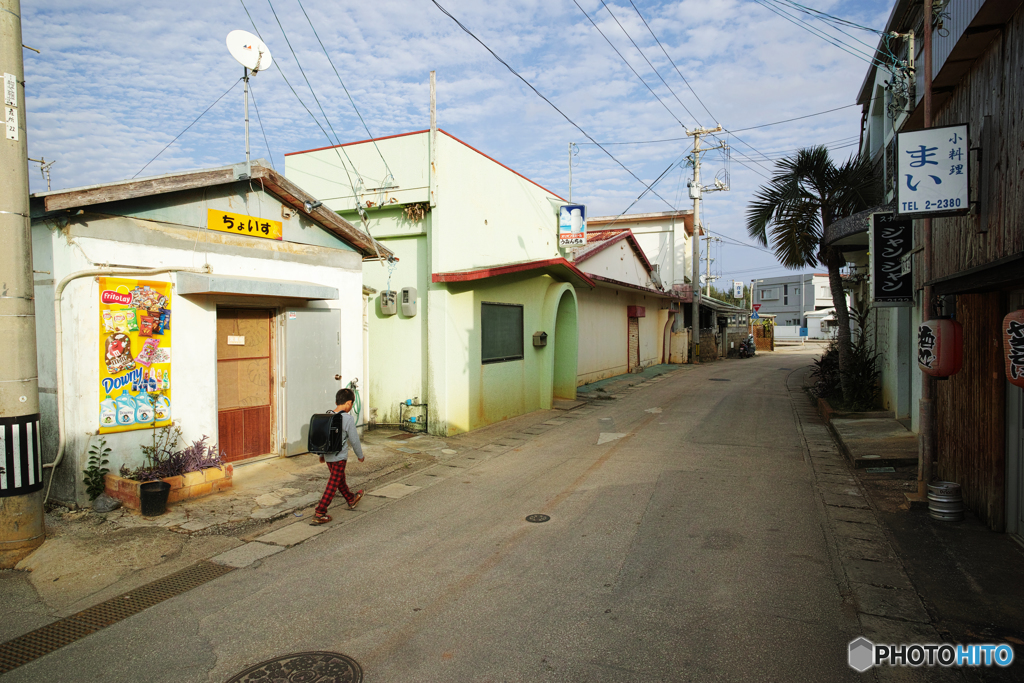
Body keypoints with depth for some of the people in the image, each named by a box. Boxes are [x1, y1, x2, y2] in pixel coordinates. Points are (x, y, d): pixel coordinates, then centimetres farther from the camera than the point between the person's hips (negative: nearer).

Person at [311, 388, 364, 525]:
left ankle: (351, 499, 44)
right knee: (333, 485, 1)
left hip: (328, 456, 7)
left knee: (340, 479, 24)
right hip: (339, 457, -7)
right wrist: (360, 455, 4)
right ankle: (319, 513, 0)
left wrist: (322, 454, 23)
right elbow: (354, 439, -11)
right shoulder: (347, 418, -17)